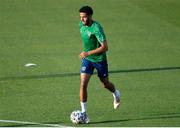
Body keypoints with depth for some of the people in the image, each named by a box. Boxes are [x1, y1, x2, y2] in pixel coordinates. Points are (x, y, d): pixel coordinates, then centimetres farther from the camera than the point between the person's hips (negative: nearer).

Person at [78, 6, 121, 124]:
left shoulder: (97, 28, -26)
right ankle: (84, 113, -7)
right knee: (83, 84, -12)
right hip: (87, 60, 5)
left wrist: (88, 53, -31)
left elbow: (105, 47, -28)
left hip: (99, 59, -5)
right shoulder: (81, 25, -4)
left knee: (105, 84, 16)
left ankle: (116, 94, 52)